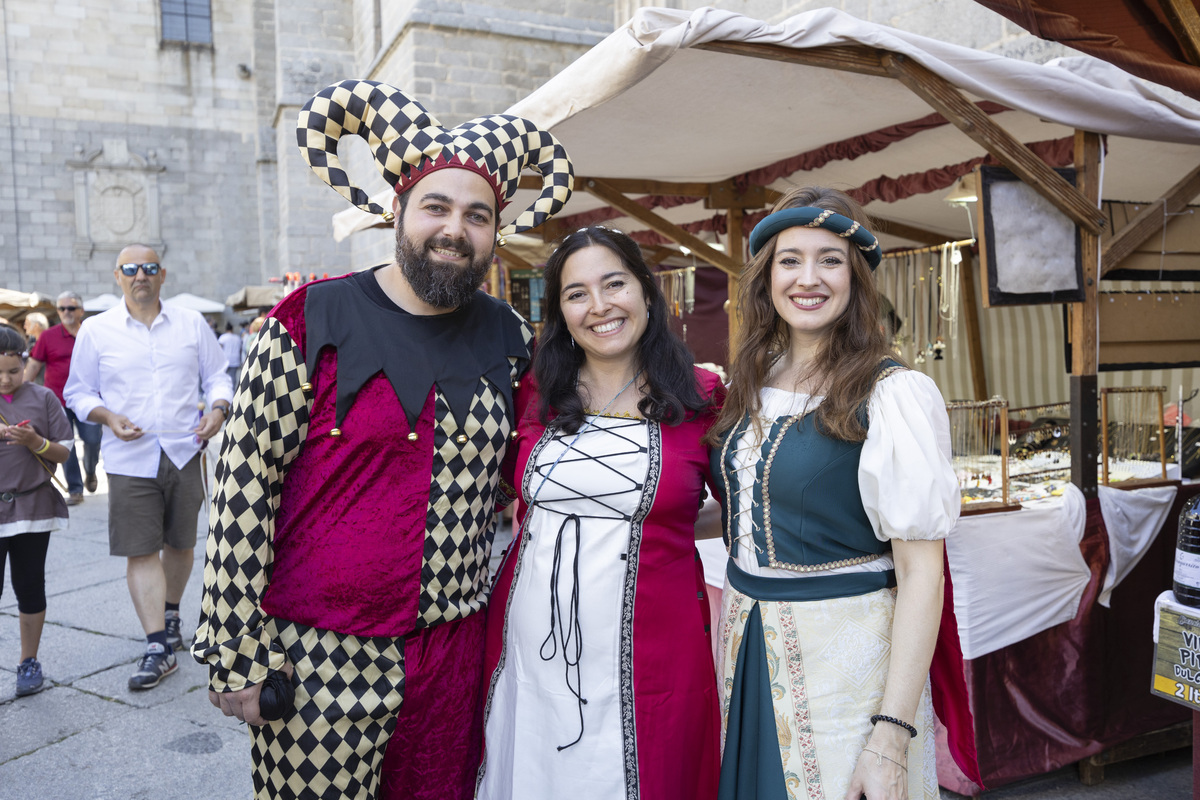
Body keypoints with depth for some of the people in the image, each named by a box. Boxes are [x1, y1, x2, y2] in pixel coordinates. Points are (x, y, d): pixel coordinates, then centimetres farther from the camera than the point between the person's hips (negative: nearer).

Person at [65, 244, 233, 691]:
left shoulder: (191, 324, 6)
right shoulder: (95, 330, 4)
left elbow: (217, 376, 11)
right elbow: (79, 392, 8)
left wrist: (218, 409, -9)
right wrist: (108, 417, -11)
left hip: (185, 451, 1)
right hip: (130, 458, -1)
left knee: (180, 543, 14)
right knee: (140, 552, -5)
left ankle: (170, 615, 37)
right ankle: (158, 649, -2)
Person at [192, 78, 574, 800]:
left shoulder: (509, 337, 4)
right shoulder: (314, 321, -8)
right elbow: (244, 485, -8)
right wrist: (237, 653, -8)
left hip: (454, 653, 4)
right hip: (320, 658, -3)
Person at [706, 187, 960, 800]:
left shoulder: (893, 394, -13)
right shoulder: (750, 385, 5)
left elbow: (921, 571, -15)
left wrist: (893, 734, -19)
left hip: (844, 653, -5)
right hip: (745, 645, 6)